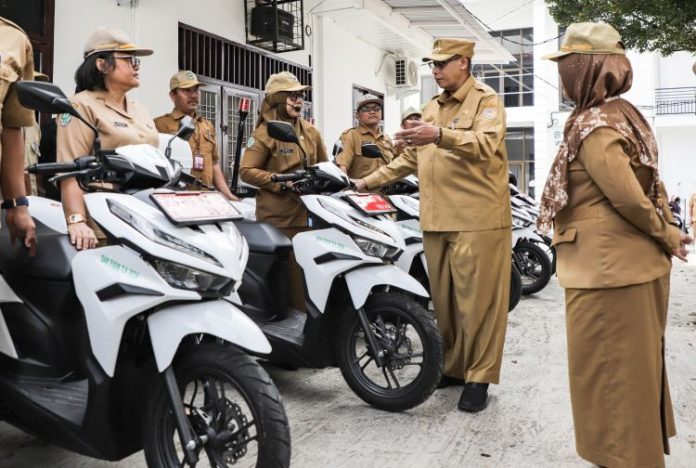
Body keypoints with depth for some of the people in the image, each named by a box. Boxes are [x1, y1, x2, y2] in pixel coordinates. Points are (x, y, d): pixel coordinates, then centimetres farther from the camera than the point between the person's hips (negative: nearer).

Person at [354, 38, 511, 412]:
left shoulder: (486, 101, -1)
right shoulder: (433, 107, 23)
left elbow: (486, 143, -20)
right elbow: (411, 157, 26)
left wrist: (441, 135, -35)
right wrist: (370, 181, 19)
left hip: (477, 219, -7)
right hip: (437, 220, 7)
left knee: (478, 299, -4)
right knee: (444, 299, 11)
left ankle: (479, 377, 4)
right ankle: (453, 366, 24)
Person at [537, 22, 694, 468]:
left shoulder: (593, 126, -18)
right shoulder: (623, 114, 12)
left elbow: (629, 198, -22)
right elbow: (649, 187, 12)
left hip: (608, 269, -10)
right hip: (637, 263, 10)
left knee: (608, 374, 3)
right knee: (634, 368, 21)